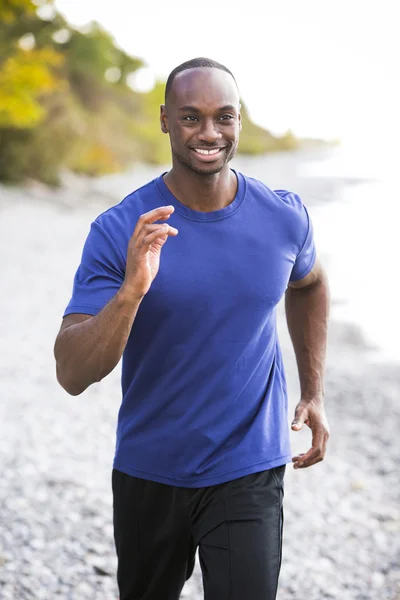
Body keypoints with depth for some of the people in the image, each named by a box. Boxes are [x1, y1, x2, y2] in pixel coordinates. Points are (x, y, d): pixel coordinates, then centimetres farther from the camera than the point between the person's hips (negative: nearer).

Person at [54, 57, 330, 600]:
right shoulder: (119, 232, -16)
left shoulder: (284, 217, -8)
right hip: (148, 473, 0)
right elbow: (72, 375, -22)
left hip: (249, 475, 0)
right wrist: (131, 291, -38)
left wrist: (314, 393, 10)